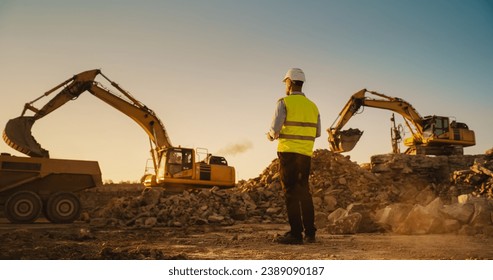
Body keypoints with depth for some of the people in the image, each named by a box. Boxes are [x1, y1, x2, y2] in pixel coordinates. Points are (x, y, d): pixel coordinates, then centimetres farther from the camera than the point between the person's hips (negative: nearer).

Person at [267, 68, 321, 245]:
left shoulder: (284, 103, -6)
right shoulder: (312, 106, 12)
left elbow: (275, 129, -12)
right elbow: (317, 133, 14)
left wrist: (271, 136, 10)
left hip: (288, 152, -5)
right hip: (306, 154, 6)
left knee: (291, 193, -2)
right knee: (304, 192, 13)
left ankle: (296, 233, -3)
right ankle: (310, 233, 16)